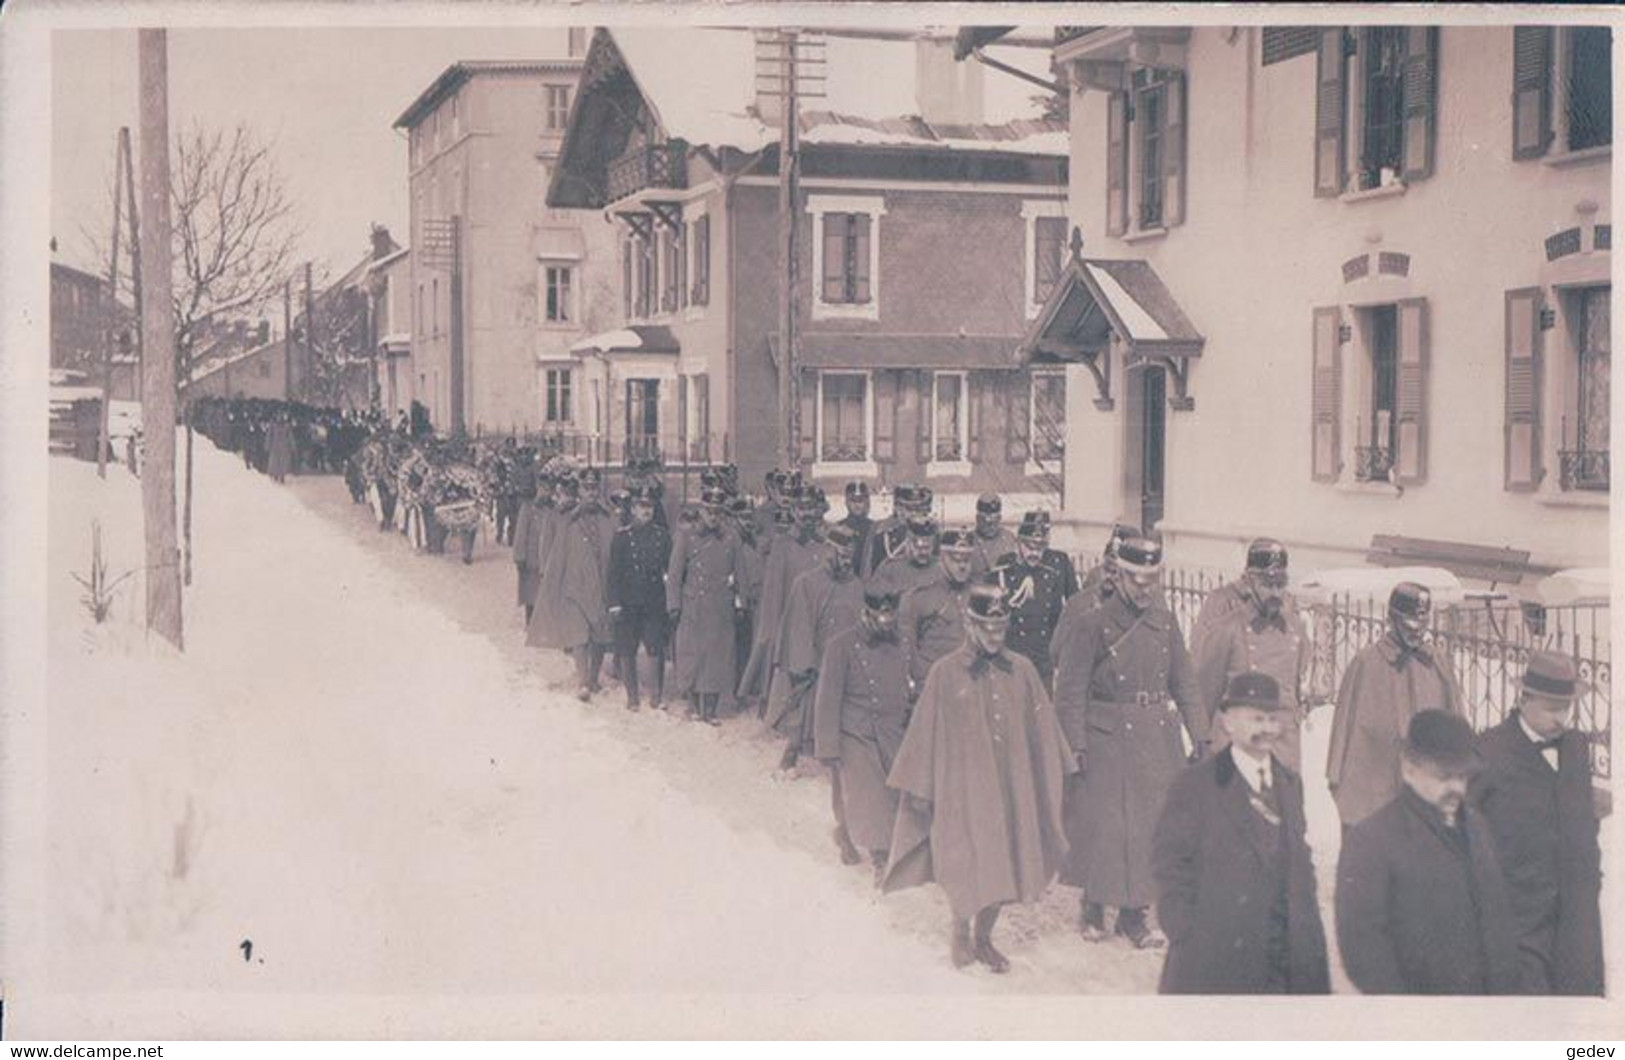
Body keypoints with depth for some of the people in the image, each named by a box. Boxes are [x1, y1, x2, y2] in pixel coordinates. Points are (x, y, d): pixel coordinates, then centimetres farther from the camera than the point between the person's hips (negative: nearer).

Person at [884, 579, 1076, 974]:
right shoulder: (945, 673, -6)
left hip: (1012, 789, 3)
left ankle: (983, 937, 30)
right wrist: (918, 790, 0)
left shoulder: (1021, 670, 2)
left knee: (1004, 867, 9)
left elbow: (1041, 730, 8)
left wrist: (1053, 779, 9)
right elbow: (926, 733, -2)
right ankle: (961, 933, 24)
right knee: (967, 866, -3)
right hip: (963, 788, -3)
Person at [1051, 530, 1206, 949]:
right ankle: (1094, 907, 20)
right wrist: (1076, 746, -14)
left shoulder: (1165, 621, 5)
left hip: (1158, 739, 5)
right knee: (1103, 824, 0)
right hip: (1108, 740, -5)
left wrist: (1200, 734, 7)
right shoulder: (1094, 625, -10)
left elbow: (1184, 682, 13)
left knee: (1153, 823, 7)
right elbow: (1070, 691, -9)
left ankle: (1135, 911, 19)